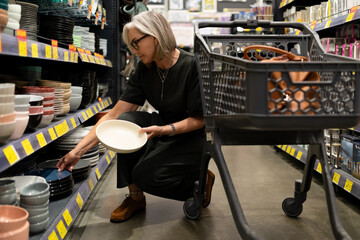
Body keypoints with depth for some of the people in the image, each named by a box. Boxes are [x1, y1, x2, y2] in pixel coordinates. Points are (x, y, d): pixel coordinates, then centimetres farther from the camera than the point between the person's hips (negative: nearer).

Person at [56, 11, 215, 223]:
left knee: (144, 173, -24)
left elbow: (200, 119, -17)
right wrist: (78, 151, -15)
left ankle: (201, 179, 4)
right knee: (126, 121, -21)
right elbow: (114, 115, -9)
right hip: (163, 128, 6)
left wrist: (163, 130, -32)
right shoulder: (144, 70, -5)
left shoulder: (191, 66, -22)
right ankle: (135, 197, -7)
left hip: (193, 137, -6)